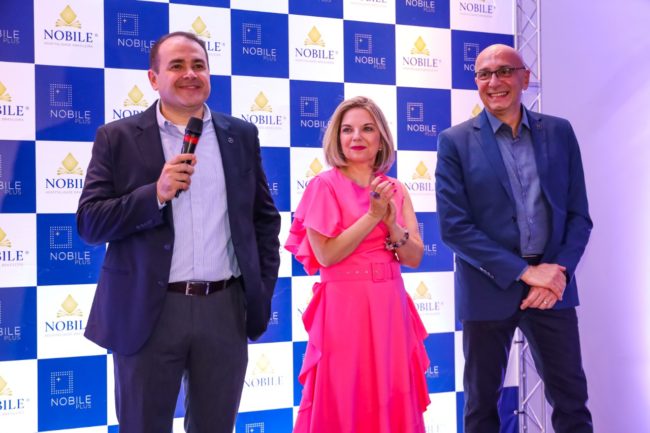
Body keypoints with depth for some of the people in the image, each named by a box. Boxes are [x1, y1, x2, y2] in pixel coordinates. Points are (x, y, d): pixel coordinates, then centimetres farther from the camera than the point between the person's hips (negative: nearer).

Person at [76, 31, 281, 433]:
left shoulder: (241, 135, 8)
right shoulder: (118, 138, 1)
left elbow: (265, 218, 12)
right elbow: (89, 223, -5)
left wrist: (263, 292, 4)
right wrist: (157, 193, -18)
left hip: (226, 309, 2)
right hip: (148, 312, -2)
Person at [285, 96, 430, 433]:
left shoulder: (395, 190, 10)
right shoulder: (324, 185, -4)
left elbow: (414, 257, 5)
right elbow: (326, 255, -13)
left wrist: (391, 221, -11)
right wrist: (372, 215, -14)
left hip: (390, 308, 5)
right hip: (344, 308, -5)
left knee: (392, 404, 10)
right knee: (344, 405, 2)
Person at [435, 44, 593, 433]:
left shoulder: (559, 132, 5)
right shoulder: (456, 142, -4)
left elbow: (578, 214, 5)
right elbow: (453, 226, -11)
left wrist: (559, 272, -11)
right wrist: (524, 271, -15)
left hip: (553, 284, 2)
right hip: (489, 287, -2)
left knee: (572, 399, 9)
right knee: (482, 401, 11)